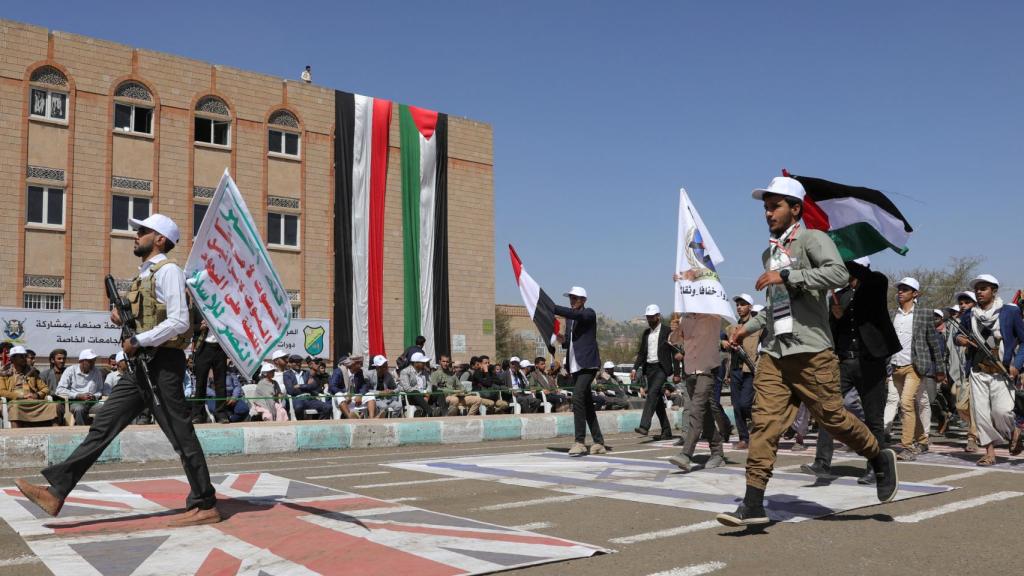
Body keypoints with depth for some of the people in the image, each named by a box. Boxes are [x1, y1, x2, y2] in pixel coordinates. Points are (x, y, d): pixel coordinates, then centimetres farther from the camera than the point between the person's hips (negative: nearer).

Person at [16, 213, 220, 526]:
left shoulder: (168, 271, -9)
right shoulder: (144, 274, 20)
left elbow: (179, 322, -19)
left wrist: (137, 341, -17)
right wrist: (120, 315, 8)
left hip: (163, 363, -9)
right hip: (141, 364, 9)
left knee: (180, 434, -5)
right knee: (103, 426, 8)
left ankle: (205, 506, 3)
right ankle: (56, 491, 12)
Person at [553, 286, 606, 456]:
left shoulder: (589, 313, -3)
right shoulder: (569, 319, 18)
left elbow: (575, 314, -25)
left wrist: (551, 308, -28)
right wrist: (563, 341, 1)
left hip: (587, 364, -8)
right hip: (574, 366, 8)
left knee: (578, 397, -22)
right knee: (587, 403, 9)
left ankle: (580, 442, -21)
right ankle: (599, 442, 16)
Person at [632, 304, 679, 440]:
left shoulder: (667, 332, -2)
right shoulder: (646, 333, 14)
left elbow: (674, 353, -2)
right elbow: (641, 353, 16)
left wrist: (676, 373, -6)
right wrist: (635, 368, 3)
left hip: (661, 368, -6)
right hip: (649, 368, 6)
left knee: (652, 393, -22)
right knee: (657, 399, 7)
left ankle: (644, 426, -30)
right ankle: (666, 431, 15)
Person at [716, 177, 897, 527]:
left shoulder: (811, 239, -3)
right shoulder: (769, 254, 20)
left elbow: (839, 274, -23)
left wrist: (786, 275, -23)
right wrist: (748, 327, 23)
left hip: (811, 353, -6)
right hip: (774, 356, 6)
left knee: (832, 417, 3)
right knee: (764, 423, -3)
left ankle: (880, 459, 32)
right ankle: (753, 504, -4)